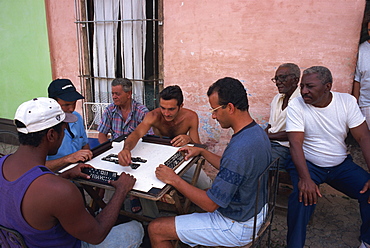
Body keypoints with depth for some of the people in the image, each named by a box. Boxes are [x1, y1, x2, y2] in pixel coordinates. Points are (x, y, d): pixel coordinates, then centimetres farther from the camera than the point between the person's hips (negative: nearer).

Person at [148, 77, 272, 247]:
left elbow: (210, 204, -28)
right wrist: (202, 152, 9)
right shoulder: (256, 132, -3)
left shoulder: (240, 148, -35)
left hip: (236, 226, -9)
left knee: (156, 229, -4)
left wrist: (174, 180, -18)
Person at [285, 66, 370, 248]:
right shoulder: (296, 106, -13)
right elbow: (296, 143, -20)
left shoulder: (347, 101, -6)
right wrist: (305, 178, -33)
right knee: (304, 196, -29)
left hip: (341, 164, 3)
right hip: (307, 163, -3)